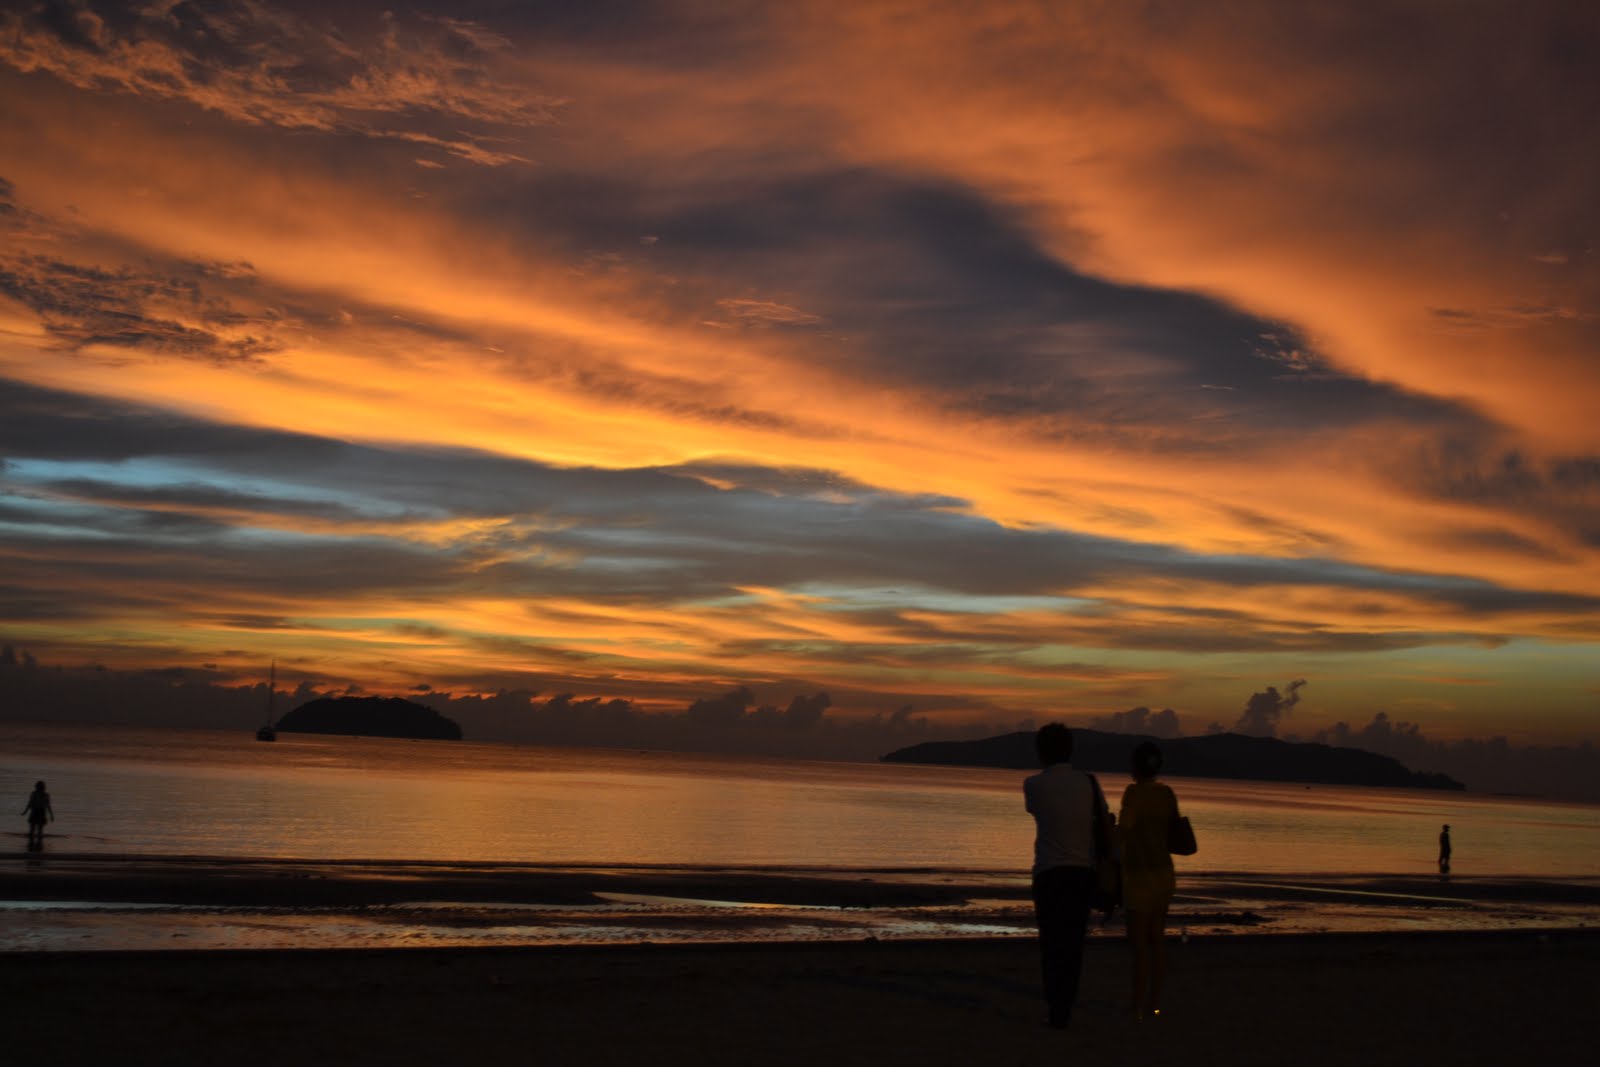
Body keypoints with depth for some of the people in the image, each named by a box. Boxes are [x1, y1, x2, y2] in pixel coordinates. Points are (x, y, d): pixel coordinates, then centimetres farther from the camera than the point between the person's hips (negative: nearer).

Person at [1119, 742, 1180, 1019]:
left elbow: (1125, 826, -29)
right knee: (1156, 938, 12)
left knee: (1138, 941, -3)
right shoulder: (1166, 793, 5)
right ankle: (1154, 1002, 17)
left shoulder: (1134, 791, -15)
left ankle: (1138, 1006, -1)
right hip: (1164, 872, 7)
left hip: (1140, 874, -7)